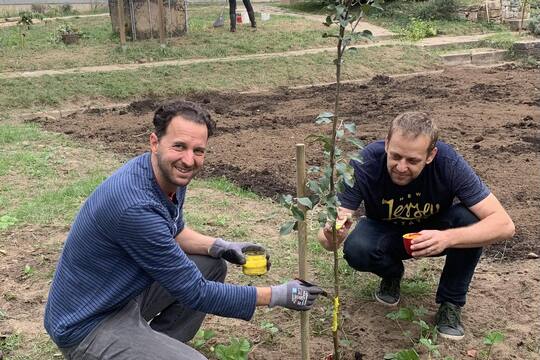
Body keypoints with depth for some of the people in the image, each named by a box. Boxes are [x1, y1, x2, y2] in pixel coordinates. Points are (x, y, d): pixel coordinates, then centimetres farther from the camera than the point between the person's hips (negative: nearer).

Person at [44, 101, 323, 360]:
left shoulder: (171, 175, -6)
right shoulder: (137, 207, -32)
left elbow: (172, 232, 16)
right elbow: (195, 293, -24)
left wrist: (219, 246, -2)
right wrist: (278, 296, -18)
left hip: (126, 292, 9)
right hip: (88, 325, -9)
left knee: (212, 264, 11)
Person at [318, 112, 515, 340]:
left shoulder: (448, 163, -31)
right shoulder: (365, 163, -32)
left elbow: (505, 224, -32)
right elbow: (328, 234, -32)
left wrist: (448, 238, -48)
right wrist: (332, 237, -57)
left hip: (434, 232, 1)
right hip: (385, 232, 0)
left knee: (470, 218, -30)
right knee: (356, 250, -32)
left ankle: (450, 304, -8)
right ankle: (392, 274, 4)